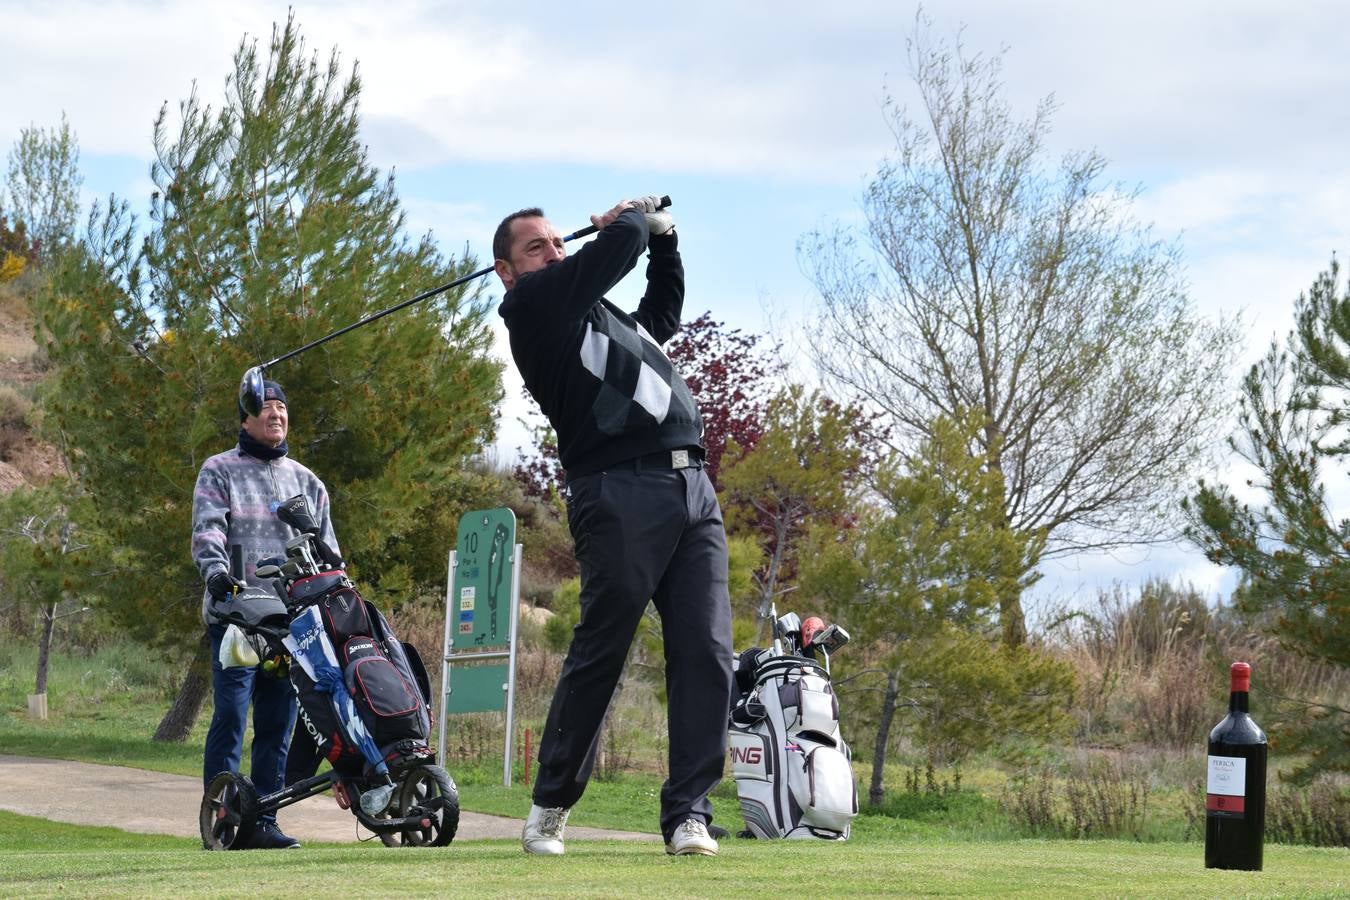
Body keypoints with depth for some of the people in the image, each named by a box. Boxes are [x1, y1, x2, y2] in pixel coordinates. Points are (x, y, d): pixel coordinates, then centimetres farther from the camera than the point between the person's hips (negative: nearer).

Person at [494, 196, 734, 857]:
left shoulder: (605, 314, 28)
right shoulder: (532, 303, 3)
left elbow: (666, 310, 47)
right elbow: (618, 247, -3)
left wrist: (661, 233, 36)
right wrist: (629, 219, 18)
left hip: (692, 489, 7)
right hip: (619, 494, -7)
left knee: (706, 655, -5)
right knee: (598, 654, -5)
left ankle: (689, 814, -5)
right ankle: (549, 807, 10)